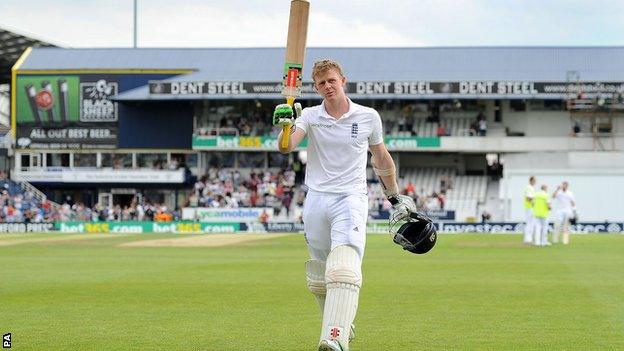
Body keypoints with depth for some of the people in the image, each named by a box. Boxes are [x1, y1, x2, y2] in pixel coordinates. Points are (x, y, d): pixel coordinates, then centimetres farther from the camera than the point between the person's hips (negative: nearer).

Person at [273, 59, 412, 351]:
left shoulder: (368, 117, 3)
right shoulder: (310, 116, 3)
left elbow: (381, 157, 18)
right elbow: (285, 147, -15)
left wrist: (395, 197, 23)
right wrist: (285, 126, -37)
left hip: (351, 199, -3)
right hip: (316, 201, 3)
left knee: (343, 270, -22)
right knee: (318, 279, 9)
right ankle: (341, 324, 33)